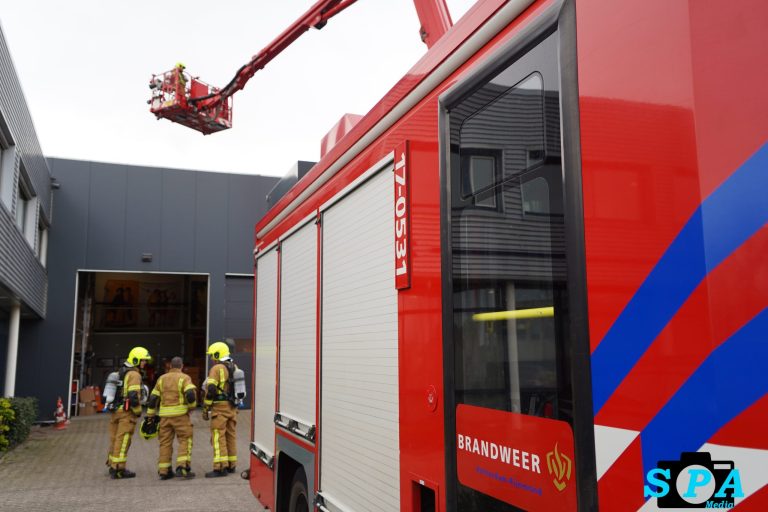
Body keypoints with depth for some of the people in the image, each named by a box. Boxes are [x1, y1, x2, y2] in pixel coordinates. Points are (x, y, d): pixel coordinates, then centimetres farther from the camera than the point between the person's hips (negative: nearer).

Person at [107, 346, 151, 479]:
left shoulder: (121, 372, 15)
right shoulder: (134, 374, -14)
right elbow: (133, 396, -22)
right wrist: (138, 411, -10)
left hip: (115, 410, 9)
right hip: (127, 412, -9)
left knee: (115, 439, 16)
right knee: (123, 441, -4)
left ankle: (113, 466, 27)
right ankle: (119, 469, -1)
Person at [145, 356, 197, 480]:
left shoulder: (162, 378, 13)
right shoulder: (184, 378, -2)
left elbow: (153, 398, 12)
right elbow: (190, 394, -17)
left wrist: (151, 415, 18)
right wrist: (192, 405, 2)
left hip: (165, 415, 5)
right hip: (180, 414, -5)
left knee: (165, 442, 10)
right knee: (185, 440, 0)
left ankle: (163, 471, 12)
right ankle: (182, 467, -13)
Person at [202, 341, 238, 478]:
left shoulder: (217, 368, -11)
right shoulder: (234, 368, 14)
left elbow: (210, 390, -16)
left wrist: (205, 409, -9)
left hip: (220, 407, -8)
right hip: (232, 407, 8)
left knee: (218, 437, -6)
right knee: (231, 436, 13)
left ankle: (220, 468, -8)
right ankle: (231, 465, 19)